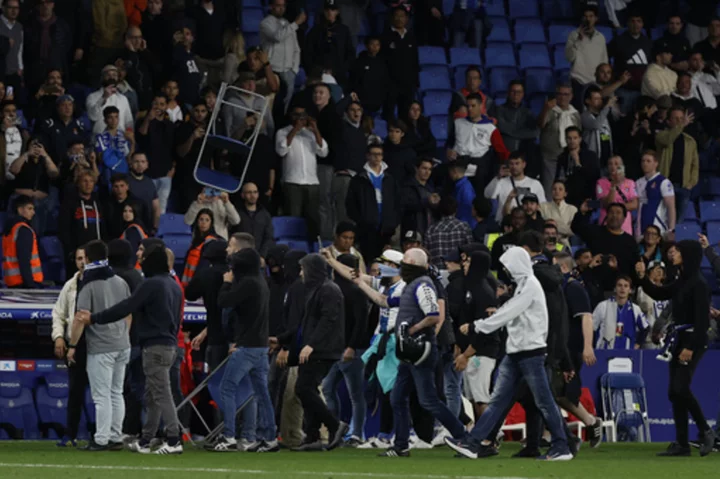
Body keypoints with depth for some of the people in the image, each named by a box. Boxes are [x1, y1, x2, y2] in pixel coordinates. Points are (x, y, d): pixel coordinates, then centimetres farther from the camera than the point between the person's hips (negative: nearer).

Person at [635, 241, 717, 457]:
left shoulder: (698, 284, -13)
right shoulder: (681, 282, 14)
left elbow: (702, 318, -18)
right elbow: (658, 294, 26)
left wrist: (690, 347, -23)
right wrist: (642, 277, 10)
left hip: (693, 341, -9)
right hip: (679, 341, 9)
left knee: (680, 388, -17)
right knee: (674, 392, 6)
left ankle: (705, 431, -3)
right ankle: (681, 443, 7)